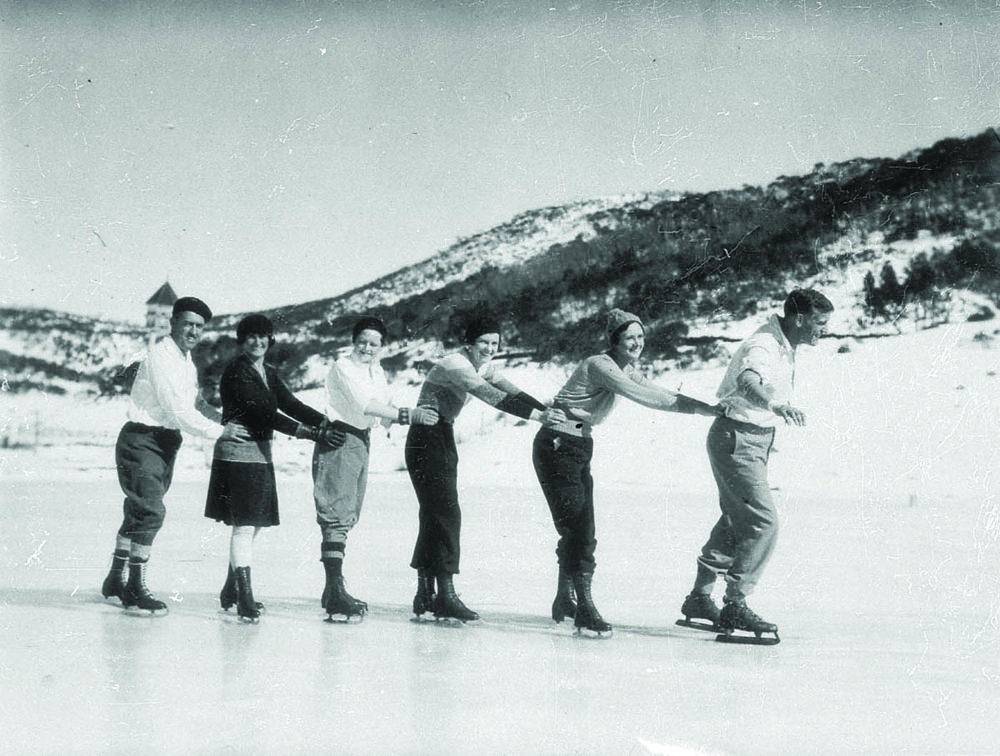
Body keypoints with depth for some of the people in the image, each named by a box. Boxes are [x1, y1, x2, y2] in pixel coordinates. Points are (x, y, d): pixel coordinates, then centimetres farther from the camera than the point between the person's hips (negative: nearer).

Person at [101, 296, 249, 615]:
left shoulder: (186, 359, 14)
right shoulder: (161, 356, -17)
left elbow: (195, 403, 19)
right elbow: (177, 409, -22)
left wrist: (225, 419, 2)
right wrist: (218, 432, -18)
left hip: (165, 443, 10)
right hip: (142, 441, -10)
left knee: (139, 513, 16)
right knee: (150, 511, -13)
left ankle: (116, 580, 28)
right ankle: (135, 590, -4)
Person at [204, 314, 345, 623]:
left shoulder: (269, 375, 15)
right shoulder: (235, 372, -11)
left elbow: (291, 405, 7)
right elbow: (262, 412, -19)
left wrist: (328, 423, -10)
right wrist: (313, 433, -24)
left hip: (261, 453, 8)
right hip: (237, 452, -8)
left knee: (253, 525, 12)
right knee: (244, 525, -11)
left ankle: (230, 592, 26)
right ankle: (245, 598, -11)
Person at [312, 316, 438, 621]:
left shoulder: (377, 372, 16)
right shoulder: (343, 367, -9)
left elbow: (384, 414, 10)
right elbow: (365, 404, -23)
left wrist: (413, 415, -9)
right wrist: (408, 415, -27)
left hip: (362, 441, 9)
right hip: (339, 441, -9)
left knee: (348, 517, 12)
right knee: (337, 516, -13)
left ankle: (333, 592, 19)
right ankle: (335, 591, -17)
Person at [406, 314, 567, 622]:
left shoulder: (485, 366, 7)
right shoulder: (455, 365, -22)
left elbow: (513, 393, -4)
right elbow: (493, 398, -33)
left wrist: (549, 411, -19)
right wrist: (537, 415, -41)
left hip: (444, 436, 10)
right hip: (425, 438, -10)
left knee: (435, 515, 11)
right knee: (446, 514, -15)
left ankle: (425, 596, 18)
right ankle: (445, 596, -16)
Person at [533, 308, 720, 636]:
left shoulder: (628, 371, 10)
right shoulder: (600, 366, -18)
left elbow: (663, 396, 7)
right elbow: (642, 397, -26)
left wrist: (713, 410, -4)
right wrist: (704, 408, -27)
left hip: (581, 447, 9)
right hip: (557, 446, -9)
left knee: (580, 531, 11)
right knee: (577, 529, -14)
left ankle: (564, 601, 25)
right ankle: (584, 608, -13)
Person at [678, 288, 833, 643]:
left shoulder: (785, 346, 8)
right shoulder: (763, 346, -23)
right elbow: (747, 381, -46)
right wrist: (776, 405, -63)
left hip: (756, 438, 11)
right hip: (737, 440, -11)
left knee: (736, 519, 17)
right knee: (763, 523, -15)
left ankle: (699, 598, 27)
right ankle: (734, 606, -10)